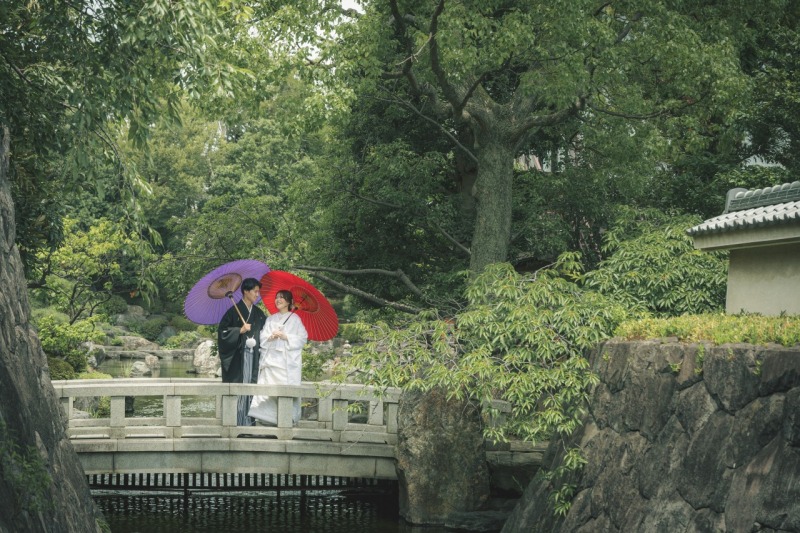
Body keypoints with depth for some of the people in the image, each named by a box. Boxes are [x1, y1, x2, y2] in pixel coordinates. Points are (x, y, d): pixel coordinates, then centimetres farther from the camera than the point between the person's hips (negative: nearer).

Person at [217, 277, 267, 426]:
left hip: (254, 357, 5)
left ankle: (249, 422, 6)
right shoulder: (234, 311, -3)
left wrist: (256, 341, 4)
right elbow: (222, 331, -6)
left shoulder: (259, 314, 13)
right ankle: (235, 422, -6)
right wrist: (240, 330, -15)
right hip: (237, 357, -5)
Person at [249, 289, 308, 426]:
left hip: (287, 361, -4)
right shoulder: (270, 319, 19)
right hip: (270, 358, 4)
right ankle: (270, 418, -4)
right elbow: (262, 336, 12)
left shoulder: (294, 319, 6)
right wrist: (270, 337, -9)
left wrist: (286, 337, -11)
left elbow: (302, 338, -1)